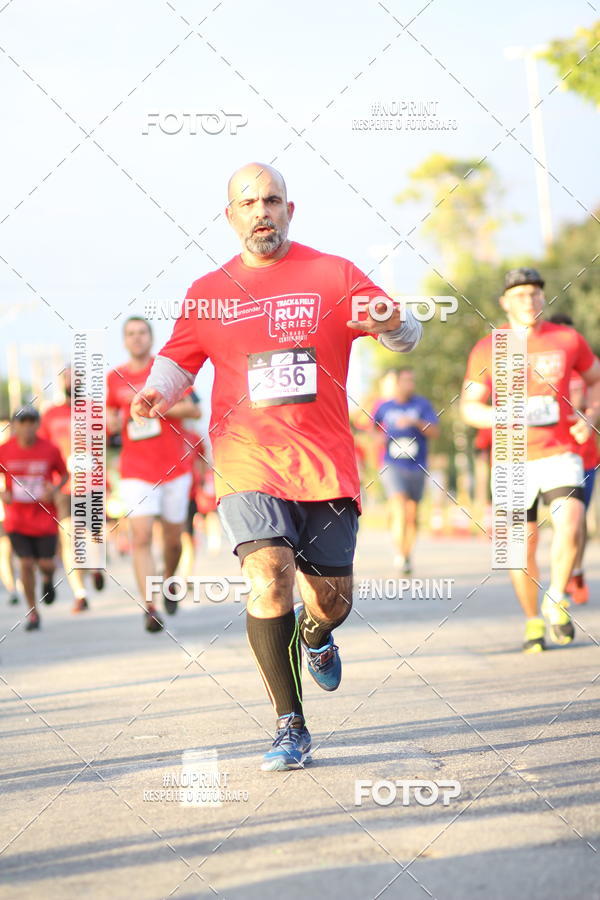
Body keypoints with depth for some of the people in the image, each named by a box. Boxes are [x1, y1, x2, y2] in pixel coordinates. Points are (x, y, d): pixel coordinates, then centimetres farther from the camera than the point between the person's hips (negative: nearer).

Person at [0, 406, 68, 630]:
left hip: (45, 517, 0)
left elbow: (64, 474, 6)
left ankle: (48, 580, 40)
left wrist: (55, 490, -13)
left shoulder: (50, 450, -7)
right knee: (26, 563, -6)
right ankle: (33, 613, 9)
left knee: (46, 564, 0)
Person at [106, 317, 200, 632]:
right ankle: (149, 607, -18)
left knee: (173, 539, 9)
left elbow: (193, 409, -6)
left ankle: (169, 581, 39)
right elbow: (111, 414, 20)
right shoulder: (115, 378, 6)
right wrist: (111, 422, -4)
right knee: (141, 537, -15)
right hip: (136, 472, 0)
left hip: (174, 467, 0)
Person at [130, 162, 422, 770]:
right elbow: (177, 360, 16)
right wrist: (155, 395, -7)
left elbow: (407, 334, 4)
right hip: (248, 465, -1)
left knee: (331, 598, 4)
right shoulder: (209, 292, 10)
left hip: (324, 464, 1)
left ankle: (314, 636, 45)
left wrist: (392, 324, -21)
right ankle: (290, 727, -12)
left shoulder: (333, 275, 6)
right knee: (269, 576, -22)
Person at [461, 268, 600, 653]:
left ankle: (557, 599, 3)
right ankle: (533, 620, 24)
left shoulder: (568, 340, 4)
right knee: (522, 548, 2)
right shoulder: (486, 350, 2)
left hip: (561, 455, 0)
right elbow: (469, 406, 6)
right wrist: (499, 416, -15)